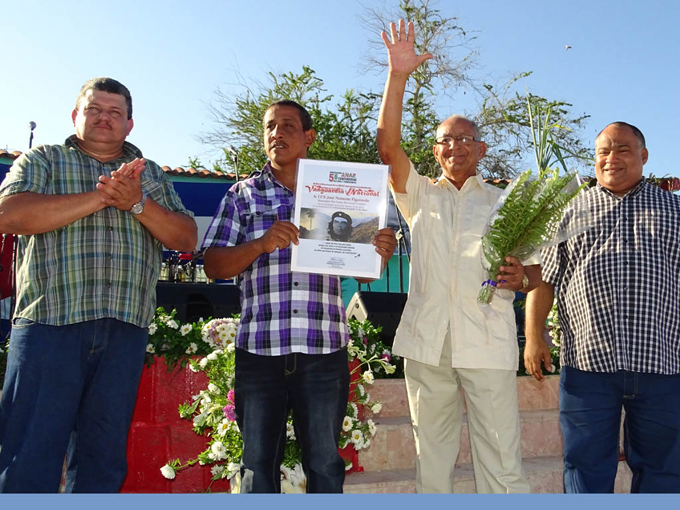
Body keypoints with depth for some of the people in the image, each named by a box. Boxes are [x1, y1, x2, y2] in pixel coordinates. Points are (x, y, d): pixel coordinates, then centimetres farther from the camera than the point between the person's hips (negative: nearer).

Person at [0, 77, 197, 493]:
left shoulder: (152, 175, 20)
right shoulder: (43, 160, 13)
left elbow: (186, 239, 10)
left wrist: (136, 204, -7)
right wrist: (102, 195, -10)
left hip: (125, 330, 3)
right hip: (49, 322, -2)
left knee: (103, 462, 8)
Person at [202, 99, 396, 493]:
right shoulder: (243, 195, 10)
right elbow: (214, 266, 3)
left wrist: (381, 253, -11)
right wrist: (261, 244, -15)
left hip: (324, 347, 0)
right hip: (258, 347, 0)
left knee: (325, 463, 7)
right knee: (258, 463, 9)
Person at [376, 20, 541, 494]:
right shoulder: (421, 196, 16)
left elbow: (538, 267, 13)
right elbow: (388, 145, 4)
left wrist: (522, 278, -11)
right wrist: (398, 75, -3)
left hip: (487, 343, -1)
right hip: (426, 341, 2)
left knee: (502, 463, -3)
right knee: (431, 460, 8)